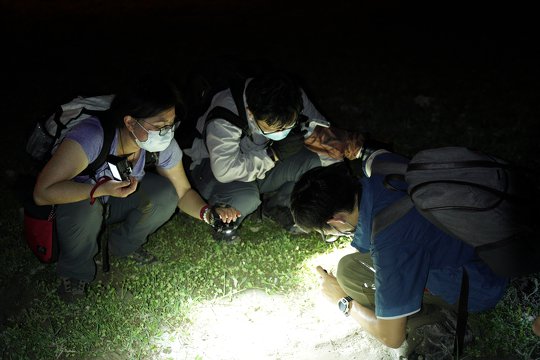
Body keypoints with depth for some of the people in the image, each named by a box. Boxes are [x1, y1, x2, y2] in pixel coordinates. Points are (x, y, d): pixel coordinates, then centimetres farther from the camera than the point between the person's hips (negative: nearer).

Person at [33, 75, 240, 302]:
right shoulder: (91, 136, -39)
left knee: (165, 193, -22)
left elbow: (183, 192, -9)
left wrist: (209, 213, -29)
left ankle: (124, 245, 6)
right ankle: (75, 270, -5)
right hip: (76, 199, -3)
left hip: (116, 201, 4)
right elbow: (42, 193, -38)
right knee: (84, 209, -37)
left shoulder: (164, 146, -23)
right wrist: (102, 189, -49)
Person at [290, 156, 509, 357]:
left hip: (478, 291, -8)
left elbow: (391, 338, -25)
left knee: (349, 271, -15)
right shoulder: (378, 162, -17)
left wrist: (343, 301, -7)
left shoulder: (389, 249, -37)